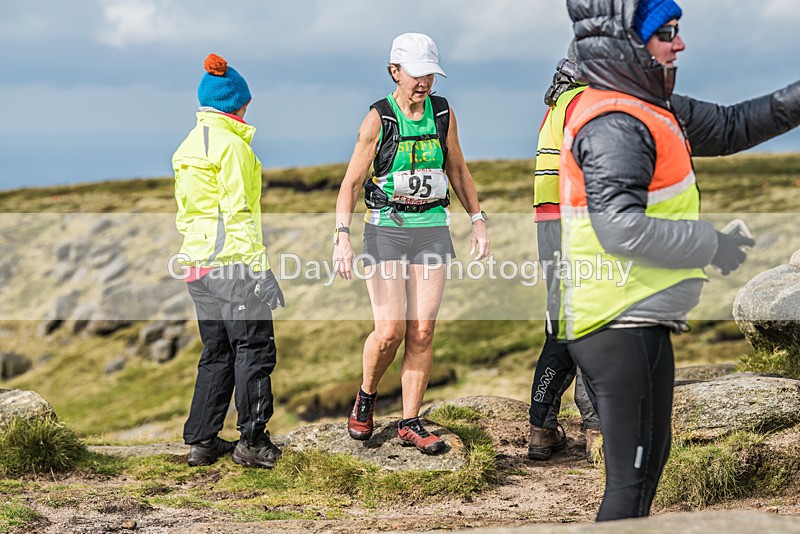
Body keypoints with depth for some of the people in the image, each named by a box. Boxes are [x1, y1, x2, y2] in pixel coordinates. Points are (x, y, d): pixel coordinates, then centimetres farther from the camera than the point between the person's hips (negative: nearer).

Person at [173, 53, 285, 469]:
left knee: (216, 352, 14)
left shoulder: (187, 147, 14)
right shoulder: (231, 145, -12)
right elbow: (237, 213, -17)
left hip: (196, 261, 8)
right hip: (232, 260, -8)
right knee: (254, 348, 1)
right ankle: (252, 441, 3)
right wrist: (257, 267, -16)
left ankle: (202, 441, 15)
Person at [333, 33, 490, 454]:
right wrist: (342, 236, -17)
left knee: (422, 331, -1)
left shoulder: (442, 113, 5)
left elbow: (457, 169, 17)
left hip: (432, 229, 3)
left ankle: (410, 423, 9)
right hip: (386, 228, -3)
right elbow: (351, 181, -6)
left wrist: (478, 221, 10)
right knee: (390, 331, -10)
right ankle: (366, 399, 18)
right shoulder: (378, 118, -7)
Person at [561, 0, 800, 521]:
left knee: (651, 458, 23)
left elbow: (730, 127, 23)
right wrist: (712, 246, -18)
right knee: (632, 477, -6)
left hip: (643, 325, 11)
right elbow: (621, 227, -30)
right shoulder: (614, 125, -20)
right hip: (620, 327, -11)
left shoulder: (653, 109, 13)